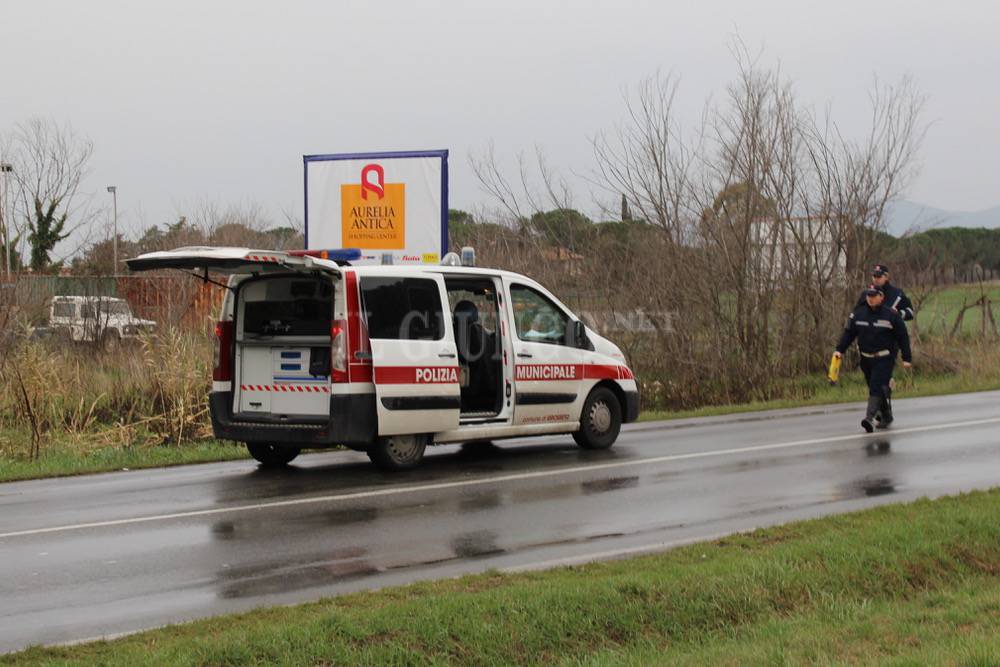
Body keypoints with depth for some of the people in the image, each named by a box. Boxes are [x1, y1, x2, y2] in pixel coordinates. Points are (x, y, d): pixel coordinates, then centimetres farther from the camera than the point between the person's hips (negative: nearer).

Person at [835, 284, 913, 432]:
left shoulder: (891, 316, -7)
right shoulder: (858, 314, 3)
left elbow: (903, 337, -2)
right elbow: (848, 333, 8)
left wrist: (907, 358, -3)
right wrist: (840, 350, -4)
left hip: (884, 359, -5)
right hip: (866, 359, 5)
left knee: (877, 387, -17)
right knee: (874, 387, 12)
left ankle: (870, 417, -26)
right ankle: (886, 416, 29)